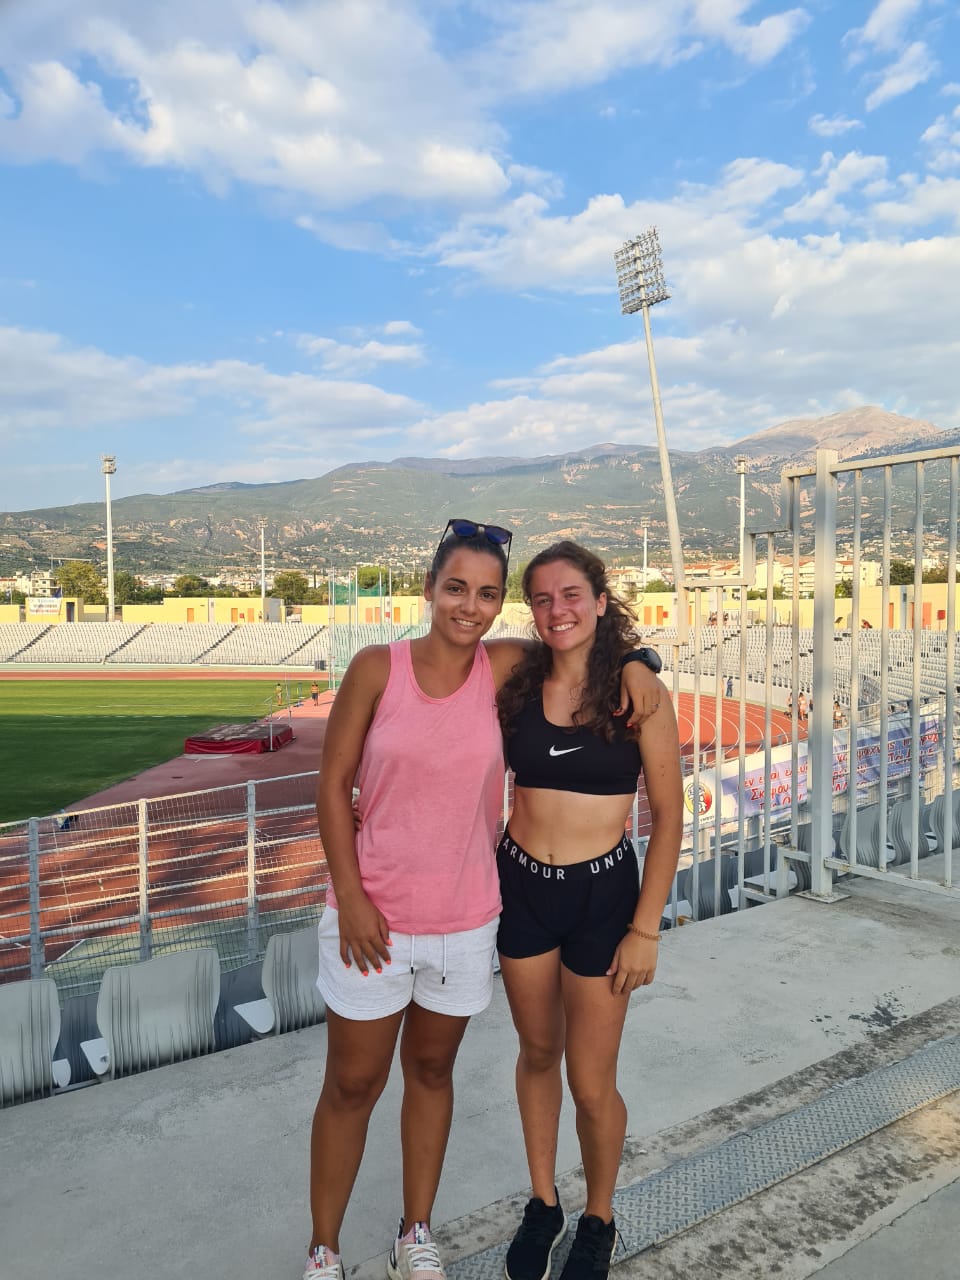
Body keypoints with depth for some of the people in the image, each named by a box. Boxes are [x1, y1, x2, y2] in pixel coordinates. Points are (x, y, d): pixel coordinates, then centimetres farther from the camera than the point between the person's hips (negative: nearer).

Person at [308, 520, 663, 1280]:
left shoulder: (503, 668, -7)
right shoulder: (377, 667, -12)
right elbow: (333, 784, -8)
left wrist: (632, 664, -11)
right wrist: (350, 897, -11)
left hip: (464, 918, 2)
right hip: (373, 914, -2)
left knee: (432, 1072, 21)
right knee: (352, 1086, 13)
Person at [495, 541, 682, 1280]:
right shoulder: (517, 686, -5)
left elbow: (668, 816, -8)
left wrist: (646, 929, -9)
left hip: (600, 894, -3)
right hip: (520, 887, 3)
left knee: (592, 1084, 9)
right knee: (538, 1054, 21)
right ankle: (543, 1205, 44)